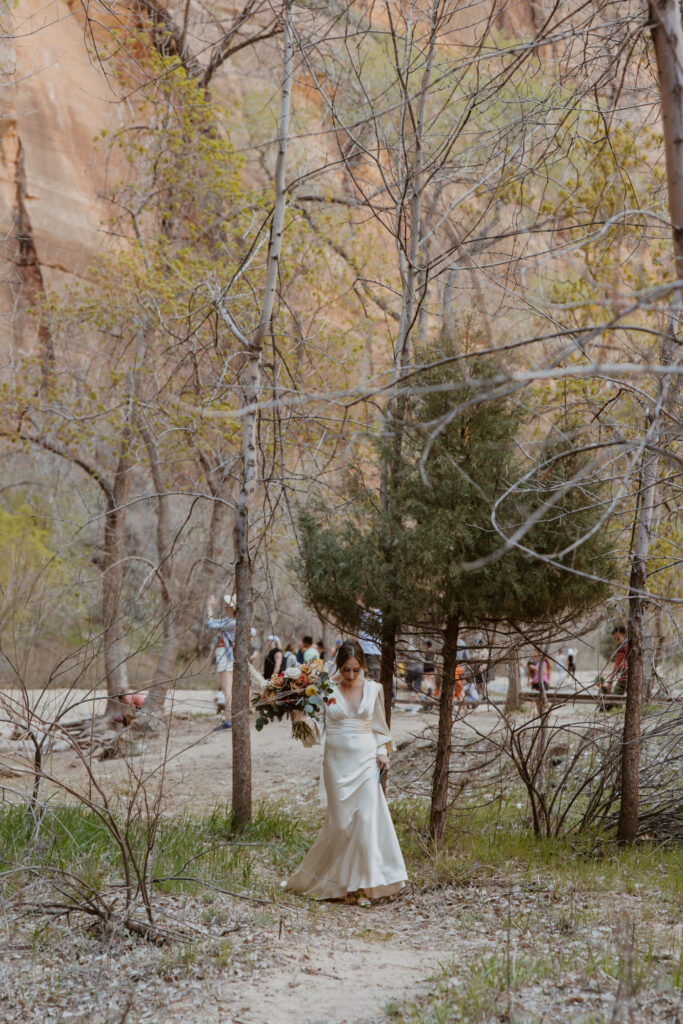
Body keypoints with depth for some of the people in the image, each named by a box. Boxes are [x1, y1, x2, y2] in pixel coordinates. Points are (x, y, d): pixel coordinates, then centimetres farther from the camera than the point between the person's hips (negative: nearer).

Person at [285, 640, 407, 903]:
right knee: (341, 821, 1)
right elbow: (318, 728, 0)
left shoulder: (373, 690, 6)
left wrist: (383, 752, 4)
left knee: (368, 817, -8)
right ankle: (341, 881, 17)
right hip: (337, 762, -1)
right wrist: (300, 717, -17)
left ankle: (362, 883, -1)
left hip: (365, 760, 1)